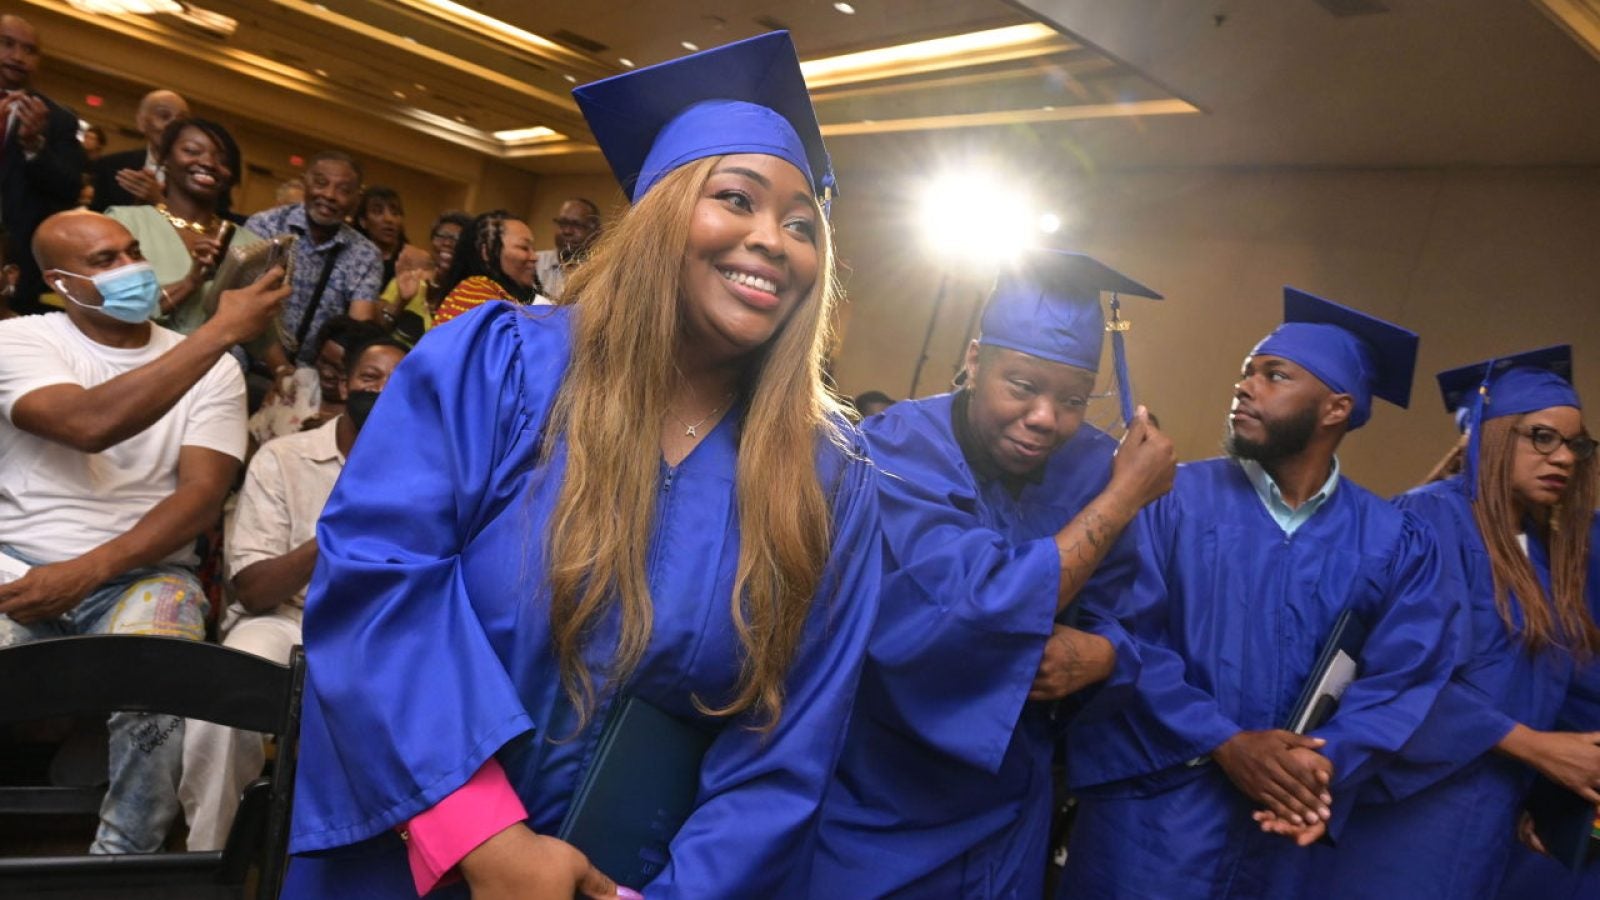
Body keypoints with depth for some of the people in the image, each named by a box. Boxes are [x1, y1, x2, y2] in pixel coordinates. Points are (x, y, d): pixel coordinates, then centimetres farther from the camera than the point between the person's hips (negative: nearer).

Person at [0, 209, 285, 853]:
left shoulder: (212, 366, 6)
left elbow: (201, 497, -4)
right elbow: (91, 425, -22)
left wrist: (88, 571, -18)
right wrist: (223, 330, -23)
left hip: (141, 571, 1)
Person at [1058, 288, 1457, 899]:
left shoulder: (1396, 543, 4)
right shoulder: (1174, 498, -4)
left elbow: (1405, 680, -2)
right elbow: (1127, 634, -11)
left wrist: (1327, 762, -19)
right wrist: (1223, 743, -18)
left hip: (1282, 825, 2)